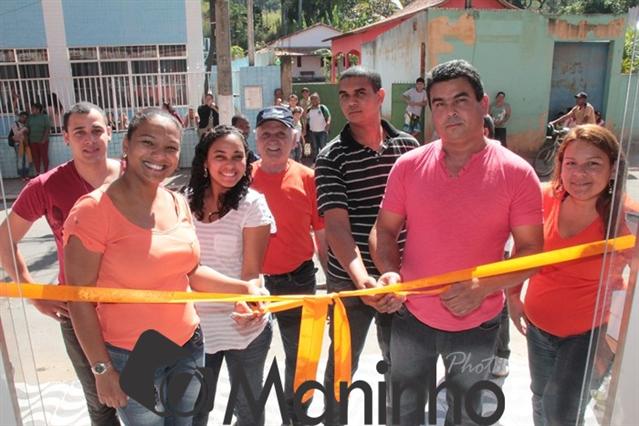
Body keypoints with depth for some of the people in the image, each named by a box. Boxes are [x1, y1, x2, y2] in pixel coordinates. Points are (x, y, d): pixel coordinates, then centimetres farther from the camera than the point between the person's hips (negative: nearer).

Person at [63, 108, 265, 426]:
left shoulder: (178, 204, 0)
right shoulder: (94, 209, -18)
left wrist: (245, 287, -3)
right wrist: (102, 368, -11)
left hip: (188, 346, 6)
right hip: (131, 357, -5)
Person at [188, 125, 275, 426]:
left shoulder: (252, 204, -12)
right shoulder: (187, 202, -1)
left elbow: (252, 272, -13)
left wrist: (248, 303, -29)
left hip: (242, 327, -3)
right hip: (195, 326, 3)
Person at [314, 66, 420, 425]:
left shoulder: (408, 145, 1)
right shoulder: (331, 157, -9)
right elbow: (337, 226, -18)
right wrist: (362, 278, -33)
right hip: (350, 280, -3)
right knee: (343, 363, 14)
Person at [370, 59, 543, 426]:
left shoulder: (517, 173, -12)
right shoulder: (408, 165, -6)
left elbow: (531, 250, -9)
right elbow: (385, 230, 0)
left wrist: (483, 287, -24)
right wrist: (389, 272, -18)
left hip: (478, 324, -1)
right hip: (412, 316, 2)